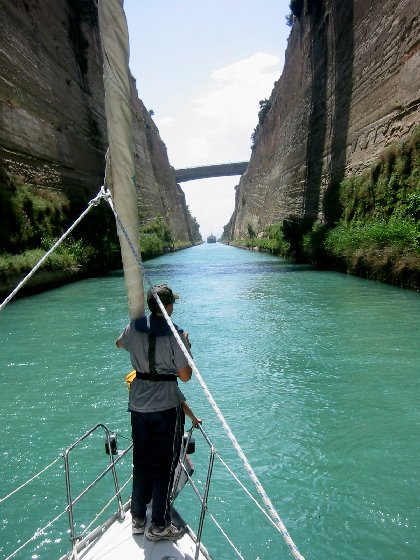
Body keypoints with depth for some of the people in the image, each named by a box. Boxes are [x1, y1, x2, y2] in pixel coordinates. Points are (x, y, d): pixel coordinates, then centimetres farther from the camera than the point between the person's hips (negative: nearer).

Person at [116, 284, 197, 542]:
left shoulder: (134, 327, -3)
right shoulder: (174, 335, -18)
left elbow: (119, 344, 21)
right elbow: (185, 376, -13)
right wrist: (186, 347, 0)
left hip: (138, 404, 6)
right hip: (166, 407, -5)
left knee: (141, 462, 19)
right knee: (164, 465, 9)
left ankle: (138, 518, 34)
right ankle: (159, 526, 20)